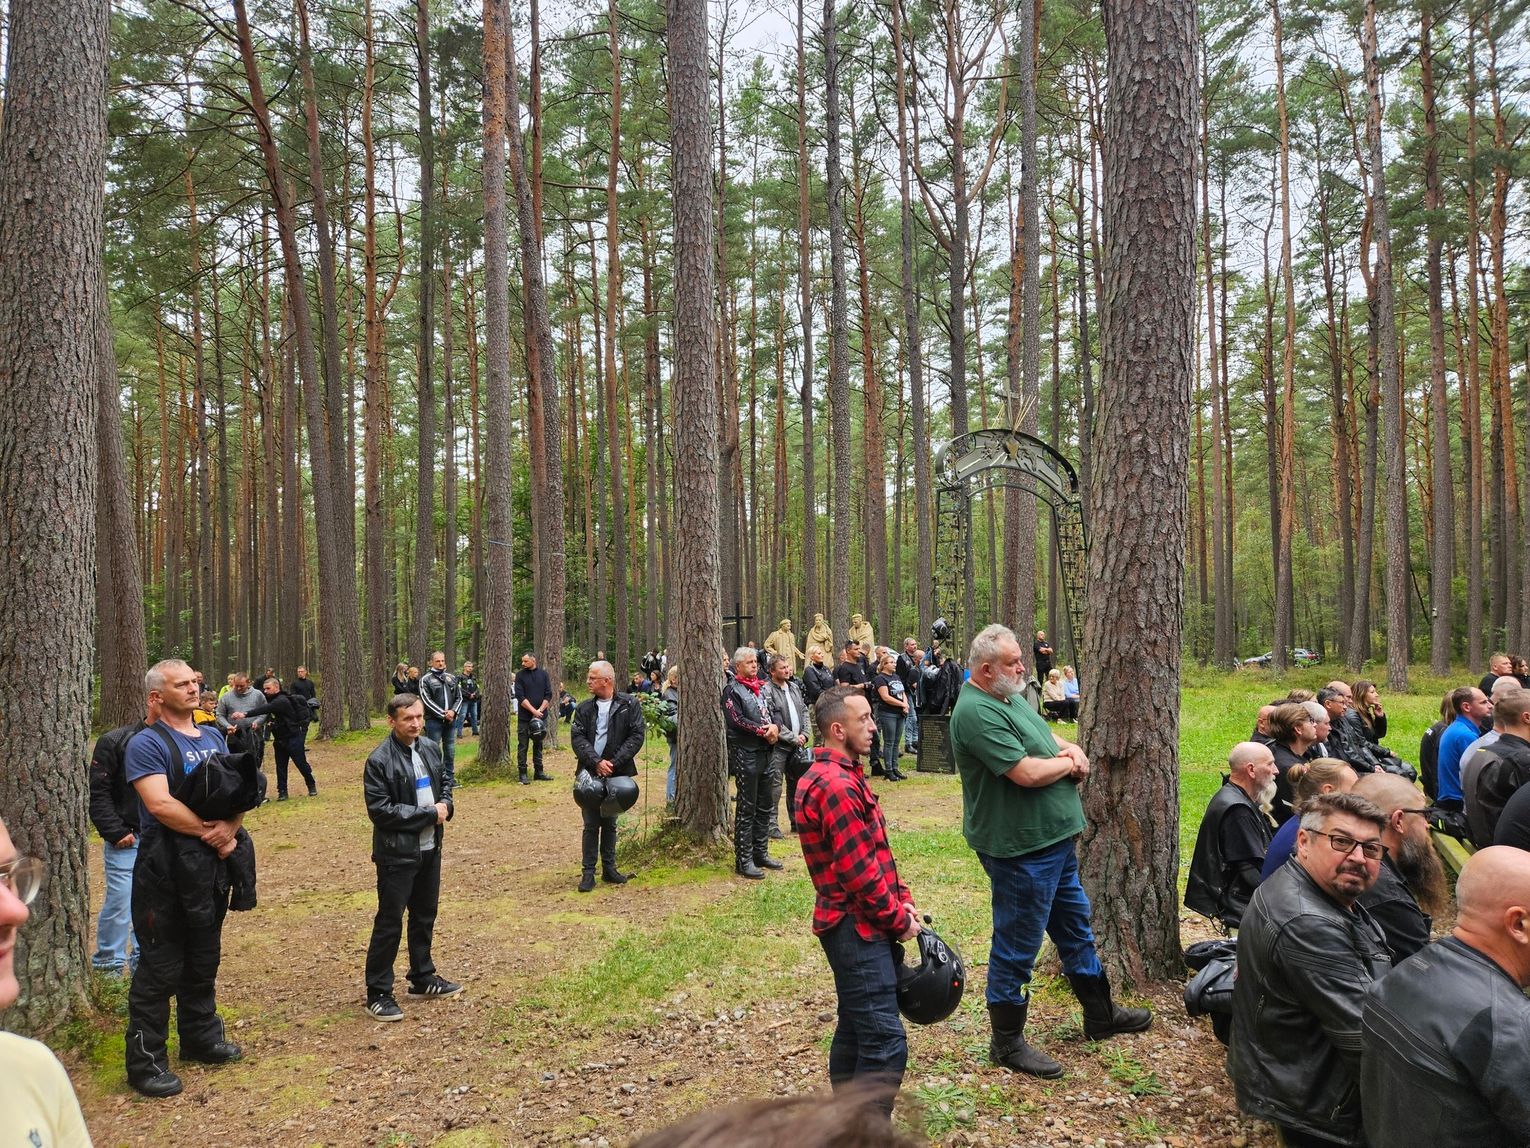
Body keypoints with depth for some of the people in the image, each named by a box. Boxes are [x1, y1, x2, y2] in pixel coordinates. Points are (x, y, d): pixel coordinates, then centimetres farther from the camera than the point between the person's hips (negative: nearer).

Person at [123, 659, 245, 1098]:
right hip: (165, 870, -7)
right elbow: (160, 804, -22)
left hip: (211, 864, 7)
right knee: (160, 967, 0)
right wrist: (210, 831, -17)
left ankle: (201, 1036, 34)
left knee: (204, 959, 18)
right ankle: (145, 1060, 11)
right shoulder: (146, 744, -11)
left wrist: (229, 828, -13)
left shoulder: (214, 738, 11)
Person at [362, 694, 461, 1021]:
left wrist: (445, 805, -5)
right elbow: (380, 810, -22)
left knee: (425, 916, 19)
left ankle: (423, 979, 34)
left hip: (430, 847, 7)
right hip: (397, 853, -7)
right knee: (389, 923, 1)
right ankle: (377, 994, 14)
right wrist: (429, 814, -19)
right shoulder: (379, 760, -18)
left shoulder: (431, 749, 3)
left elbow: (444, 781, 17)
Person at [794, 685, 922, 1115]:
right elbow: (859, 870, -22)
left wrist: (902, 898, 8)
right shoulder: (837, 785, -21)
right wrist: (899, 919, -10)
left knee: (855, 1027, 19)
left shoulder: (834, 775, 13)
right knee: (885, 1040, -10)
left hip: (852, 924, 11)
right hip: (858, 927, -11)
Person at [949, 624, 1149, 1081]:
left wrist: (1071, 750, -5)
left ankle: (1100, 1014, 41)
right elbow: (1026, 773, -28)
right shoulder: (976, 712, -23)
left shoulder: (1009, 698, 9)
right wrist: (1067, 764, -8)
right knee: (1017, 946, 3)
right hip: (1020, 849, -10)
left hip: (1054, 839, 10)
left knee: (1075, 927, 23)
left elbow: (1047, 738, 19)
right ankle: (1007, 1042, 19)